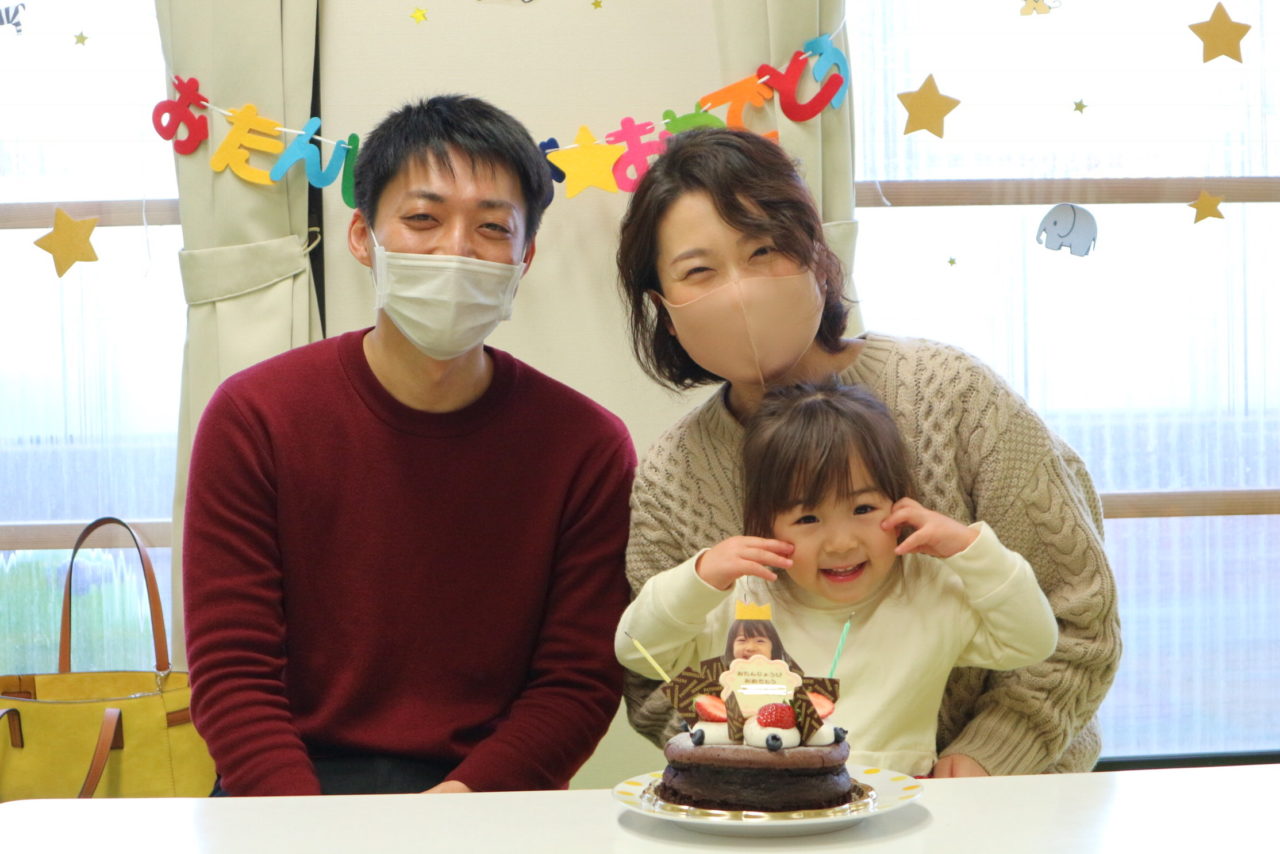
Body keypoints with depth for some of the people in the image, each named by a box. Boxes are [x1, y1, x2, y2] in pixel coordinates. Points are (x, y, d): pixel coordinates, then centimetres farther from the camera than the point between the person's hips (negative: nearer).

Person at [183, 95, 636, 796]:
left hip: (488, 798, 1)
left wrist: (460, 798, -16)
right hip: (295, 787, 0)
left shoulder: (586, 445, -1)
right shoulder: (254, 417, -1)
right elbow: (230, 671, -3)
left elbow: (579, 682, 0)